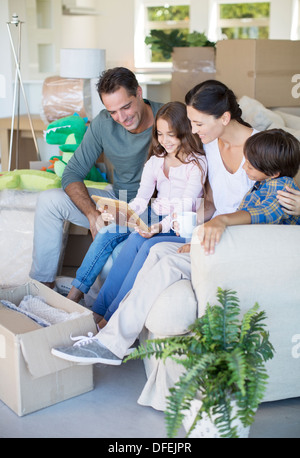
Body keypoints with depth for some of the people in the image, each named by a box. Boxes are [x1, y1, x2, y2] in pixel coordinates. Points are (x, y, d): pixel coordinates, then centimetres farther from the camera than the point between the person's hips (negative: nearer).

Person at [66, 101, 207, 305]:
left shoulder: (197, 162, -5)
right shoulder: (155, 160, 14)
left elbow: (187, 207, -14)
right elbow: (141, 199, 6)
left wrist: (161, 226, -32)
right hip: (154, 216, 6)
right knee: (107, 233, -17)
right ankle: (75, 293, -16)